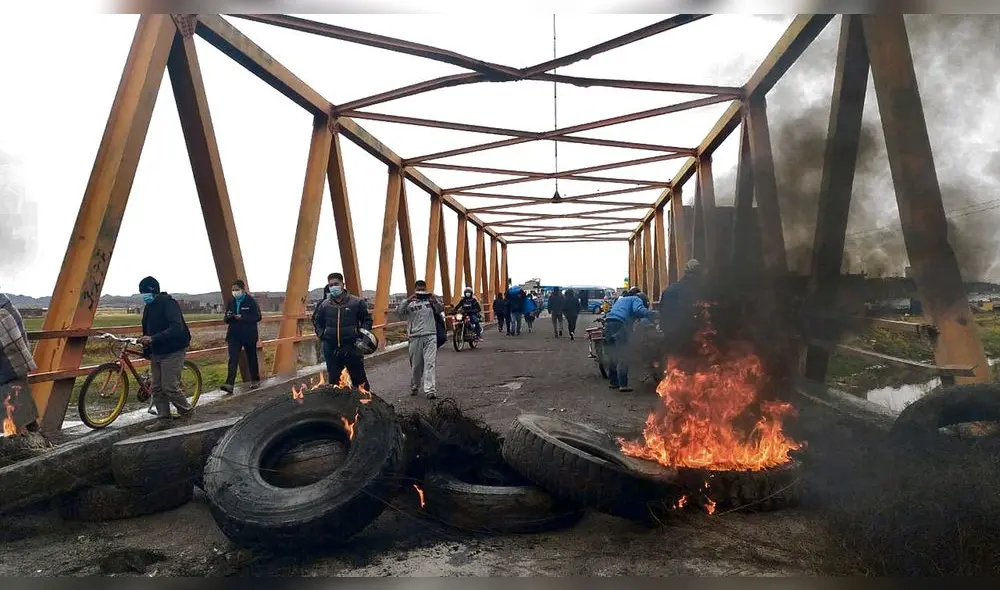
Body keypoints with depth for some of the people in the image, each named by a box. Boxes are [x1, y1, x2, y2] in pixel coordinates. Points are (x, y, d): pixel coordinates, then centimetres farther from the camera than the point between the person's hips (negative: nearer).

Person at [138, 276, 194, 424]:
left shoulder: (168, 304, -17)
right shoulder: (149, 307, 11)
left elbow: (176, 329, -29)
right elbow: (147, 330, 18)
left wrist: (152, 338, -34)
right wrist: (146, 350, 14)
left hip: (172, 352, -9)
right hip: (156, 352, 9)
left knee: (170, 387, -8)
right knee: (156, 387, 8)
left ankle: (187, 410, 12)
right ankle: (163, 418, 17)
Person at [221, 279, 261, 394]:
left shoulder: (251, 301, -6)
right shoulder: (230, 302, 8)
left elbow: (257, 317, -12)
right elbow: (226, 320, 14)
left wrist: (242, 317, -23)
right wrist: (229, 317, -11)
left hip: (249, 335, -3)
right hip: (234, 335, 3)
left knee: (252, 358, 10)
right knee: (233, 360, -9)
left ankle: (255, 380, 26)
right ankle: (229, 384, -17)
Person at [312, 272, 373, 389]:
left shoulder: (357, 302, -4)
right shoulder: (324, 305, 3)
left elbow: (367, 319, 6)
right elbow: (317, 321, 18)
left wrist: (362, 333, -8)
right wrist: (321, 335, 4)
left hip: (352, 348, -3)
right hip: (331, 349, 3)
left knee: (359, 379, 5)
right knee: (333, 380, 13)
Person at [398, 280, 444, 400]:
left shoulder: (430, 300, 11)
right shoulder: (409, 303, 4)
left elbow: (441, 310, 6)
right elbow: (398, 312, -9)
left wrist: (435, 302, -14)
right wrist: (407, 301, -24)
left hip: (430, 336, 0)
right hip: (415, 337, 0)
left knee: (430, 363, -9)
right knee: (416, 365, 10)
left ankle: (430, 390, -13)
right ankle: (414, 387, 30)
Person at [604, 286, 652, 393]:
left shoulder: (620, 299, 33)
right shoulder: (636, 299, 9)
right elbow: (638, 310, -12)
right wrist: (650, 313, -5)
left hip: (608, 324, 8)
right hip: (619, 325, -7)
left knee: (612, 357, 16)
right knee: (622, 358, -4)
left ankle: (613, 382, 23)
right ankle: (623, 385, -5)